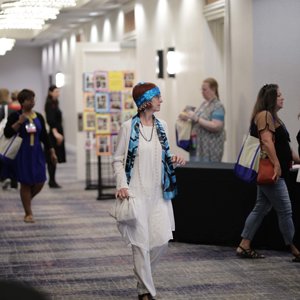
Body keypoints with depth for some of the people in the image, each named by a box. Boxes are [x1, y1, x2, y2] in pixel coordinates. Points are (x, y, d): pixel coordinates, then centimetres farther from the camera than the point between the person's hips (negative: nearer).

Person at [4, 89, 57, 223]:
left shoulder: (38, 116, 9)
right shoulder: (15, 116, -4)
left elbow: (44, 136, 13)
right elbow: (7, 133, -12)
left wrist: (52, 152, 11)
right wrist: (19, 122, -21)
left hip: (37, 153, 4)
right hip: (22, 154, -4)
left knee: (40, 182, 1)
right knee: (26, 183, -1)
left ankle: (27, 199, 32)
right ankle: (28, 213, 10)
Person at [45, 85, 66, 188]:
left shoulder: (55, 104, 15)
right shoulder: (49, 104, -11)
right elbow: (50, 120, -20)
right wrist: (55, 133, -28)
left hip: (58, 132, 9)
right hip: (53, 133, -9)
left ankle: (52, 180, 15)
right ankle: (52, 181, -3)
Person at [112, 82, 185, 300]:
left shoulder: (162, 125, 8)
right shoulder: (129, 127, -7)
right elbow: (118, 160, -3)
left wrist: (173, 160, -3)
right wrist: (122, 185, -15)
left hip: (158, 192, 5)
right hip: (137, 192, -5)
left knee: (162, 240, 2)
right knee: (141, 241, -2)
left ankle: (142, 274, 29)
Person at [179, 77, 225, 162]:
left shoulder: (218, 106, -9)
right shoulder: (204, 103, 13)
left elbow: (216, 126, -21)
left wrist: (196, 118, -20)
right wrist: (187, 117, 2)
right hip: (196, 145, 8)